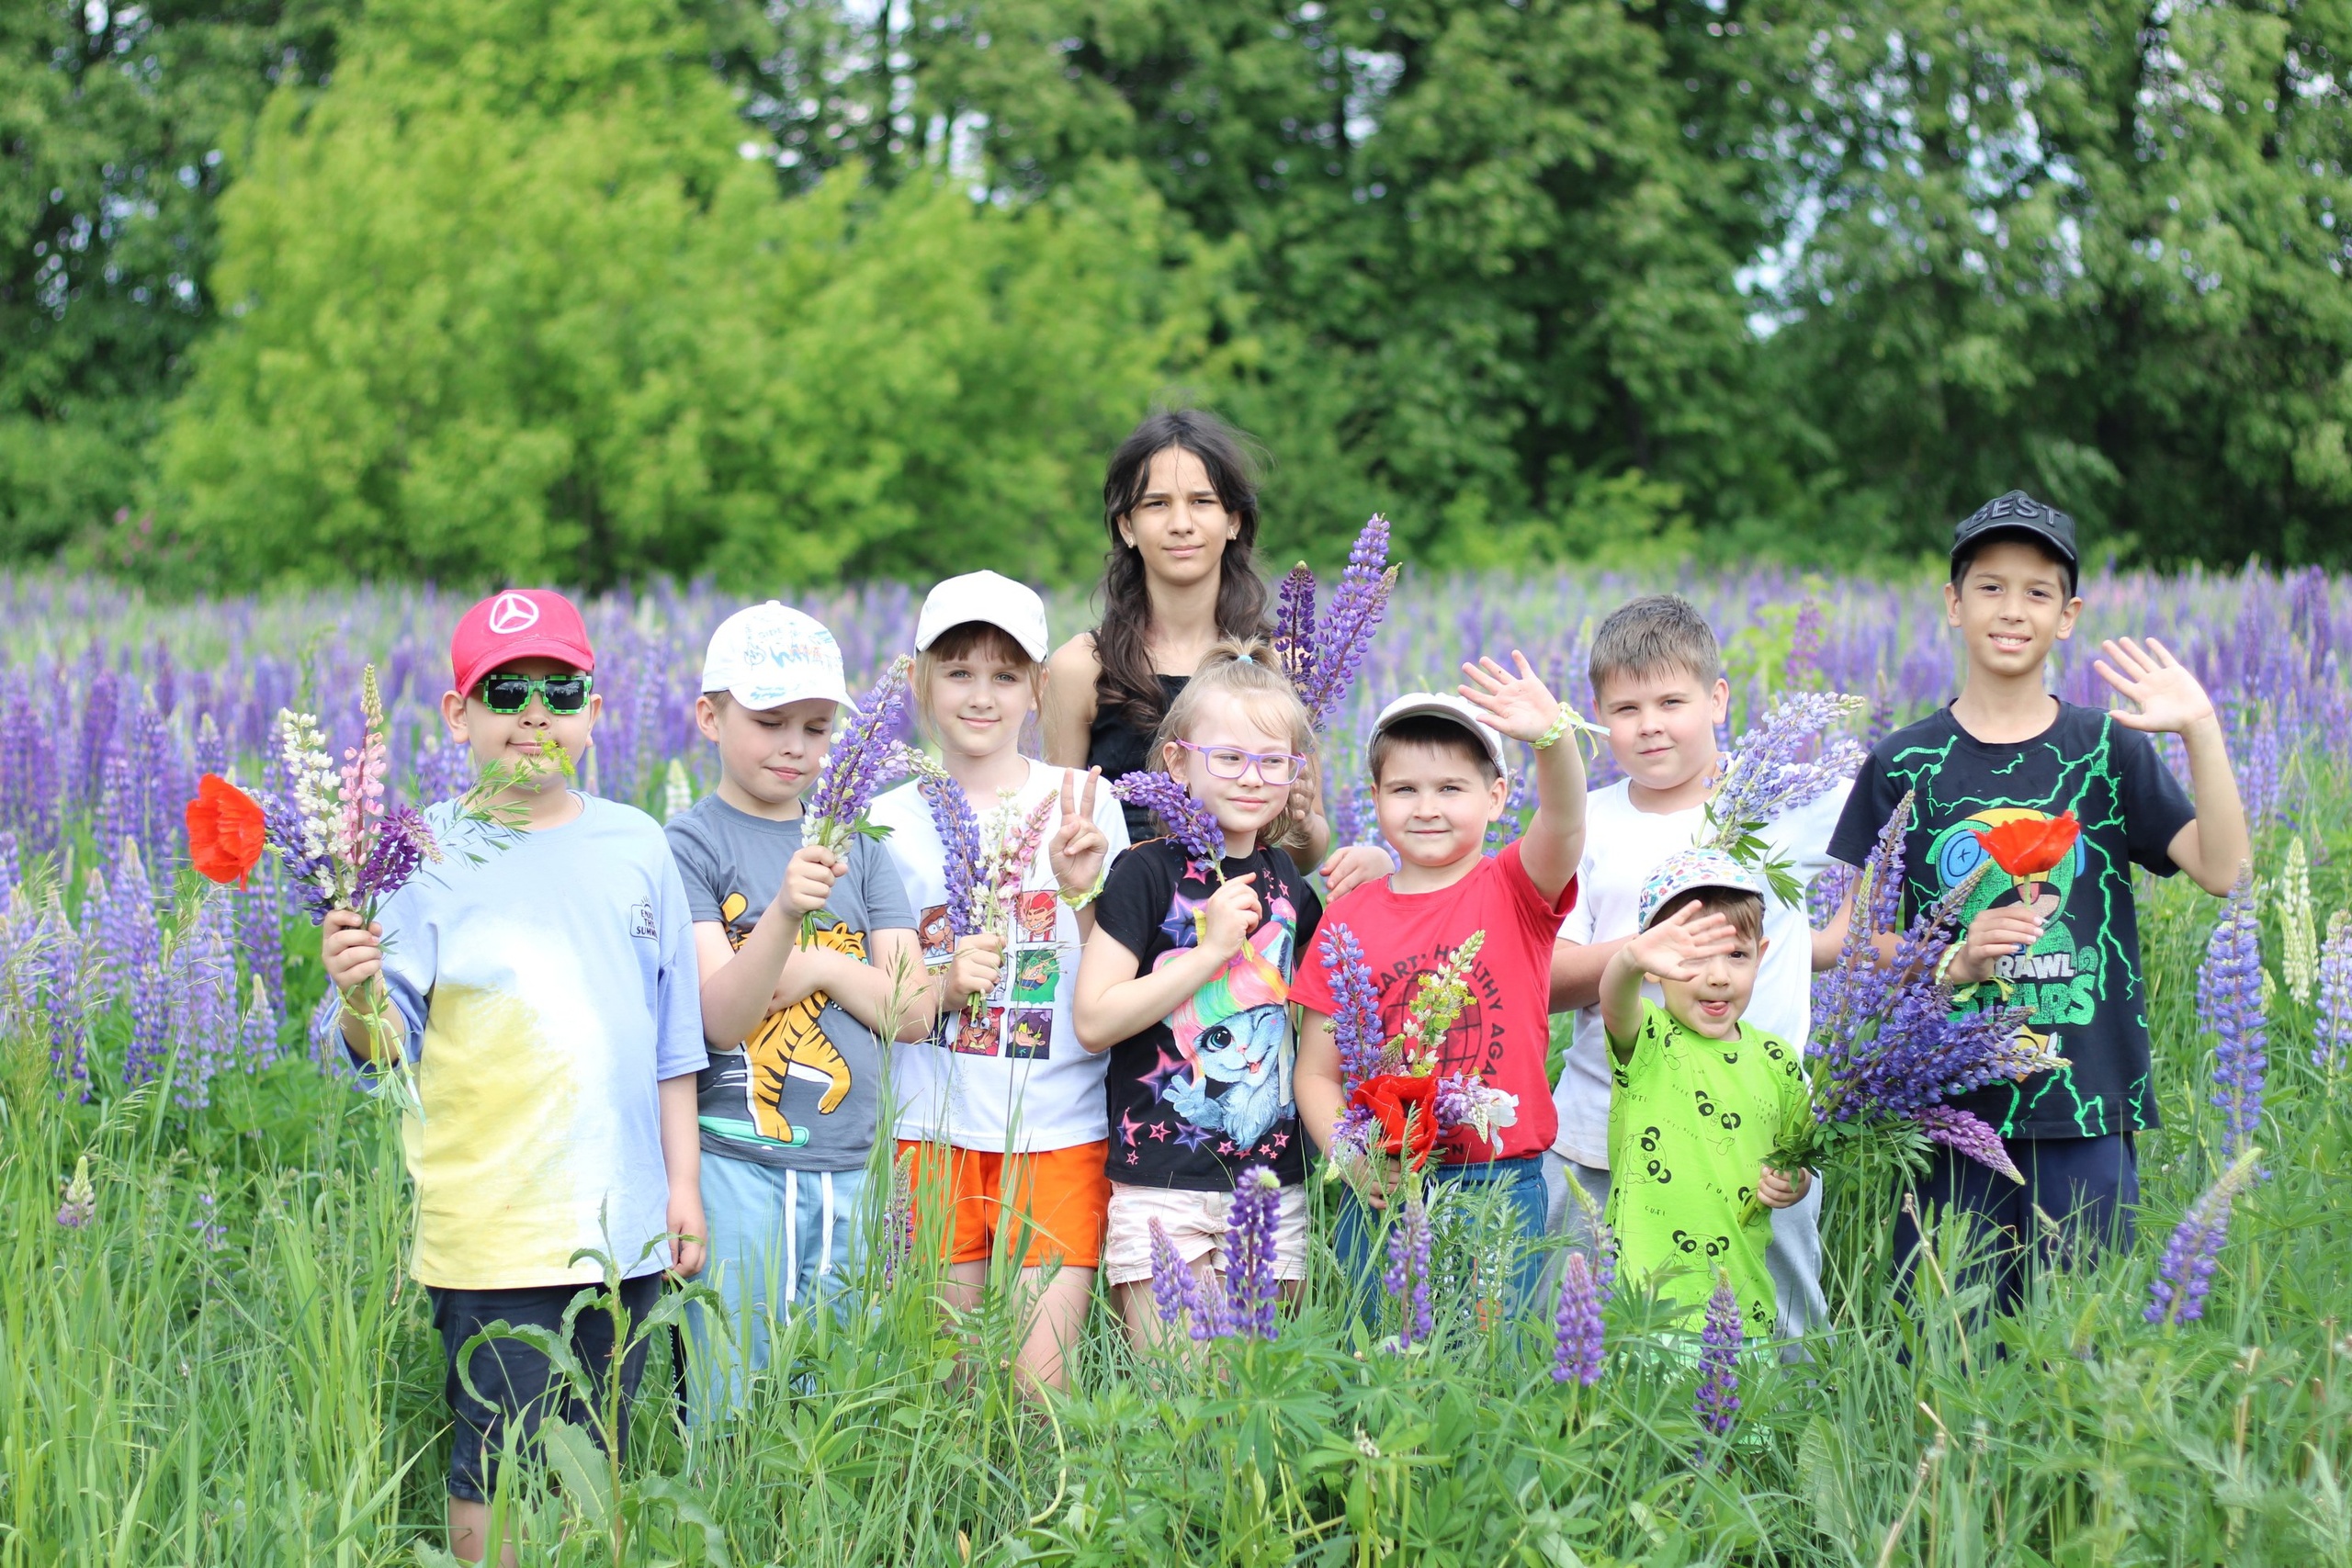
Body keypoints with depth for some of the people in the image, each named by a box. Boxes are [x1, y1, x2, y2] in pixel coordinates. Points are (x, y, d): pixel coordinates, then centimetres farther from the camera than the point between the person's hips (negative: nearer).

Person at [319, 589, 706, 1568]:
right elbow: (386, 1044, -8)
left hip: (624, 1225, 4)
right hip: (489, 1226, -4)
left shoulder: (636, 846, 7)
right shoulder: (429, 854, -4)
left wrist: (683, 1183, 13)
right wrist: (360, 999, -29)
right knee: (496, 1475, -2)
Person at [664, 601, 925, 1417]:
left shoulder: (857, 849, 12)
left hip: (850, 1167, 5)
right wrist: (784, 914, -30)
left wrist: (824, 966, -10)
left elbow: (913, 1011, 7)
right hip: (737, 1167, -5)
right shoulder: (690, 844, -3)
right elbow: (720, 1016, -14)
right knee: (738, 1412, -4)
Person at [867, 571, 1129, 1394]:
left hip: (1060, 1131, -1)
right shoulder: (891, 822, 6)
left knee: (1041, 1376, -7)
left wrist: (1085, 889, -13)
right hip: (935, 1130, 1)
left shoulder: (1083, 803, 3)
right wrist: (945, 983, -10)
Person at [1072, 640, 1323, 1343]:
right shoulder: (1149, 874, -6)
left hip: (1273, 1185, 5)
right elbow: (1093, 1020, -12)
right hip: (1161, 1185, -5)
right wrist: (1210, 950, -16)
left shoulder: (1287, 883, 11)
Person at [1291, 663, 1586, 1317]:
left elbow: (1563, 823, -22)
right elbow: (1317, 1071, 7)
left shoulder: (1515, 893, 1)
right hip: (1381, 1190, 2)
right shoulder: (1348, 918, 5)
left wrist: (1553, 736, -41)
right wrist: (1351, 1159, -10)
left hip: (1501, 1191, -2)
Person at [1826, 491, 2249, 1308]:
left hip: (2086, 1107, 0)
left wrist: (2201, 731, -17)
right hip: (1950, 1107, 0)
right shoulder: (1904, 765, 4)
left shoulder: (2107, 750, 4)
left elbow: (2222, 869, -7)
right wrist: (1950, 962, -13)